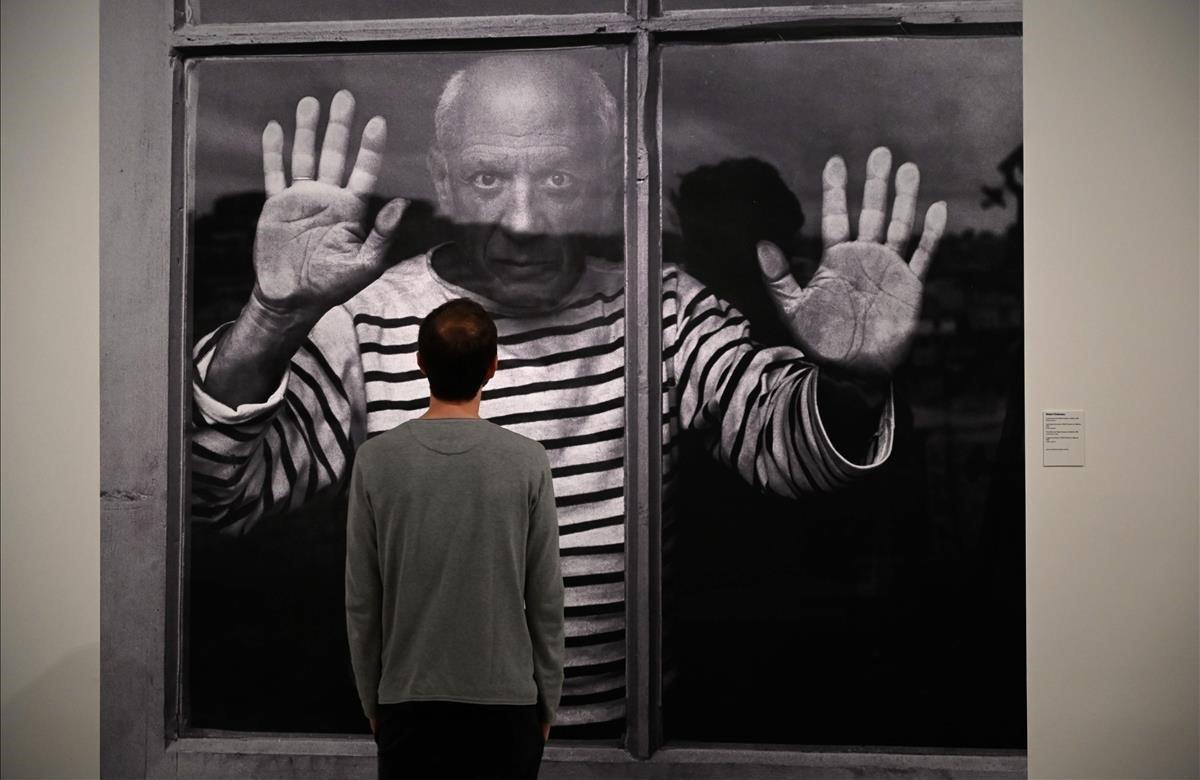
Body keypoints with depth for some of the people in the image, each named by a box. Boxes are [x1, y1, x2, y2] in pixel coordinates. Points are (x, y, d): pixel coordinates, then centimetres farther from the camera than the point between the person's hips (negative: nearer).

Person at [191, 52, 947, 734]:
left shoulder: (663, 310, 3)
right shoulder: (365, 325, -5)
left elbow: (779, 435, -7)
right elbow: (219, 491, -15)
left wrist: (851, 382, -28)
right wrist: (271, 324, -31)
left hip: (632, 734, 1)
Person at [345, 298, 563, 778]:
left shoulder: (376, 461, -6)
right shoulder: (528, 463, -8)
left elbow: (361, 601, 0)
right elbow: (546, 599, -3)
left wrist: (372, 699, 12)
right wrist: (546, 702, 8)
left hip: (410, 701, 1)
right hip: (505, 702, -1)